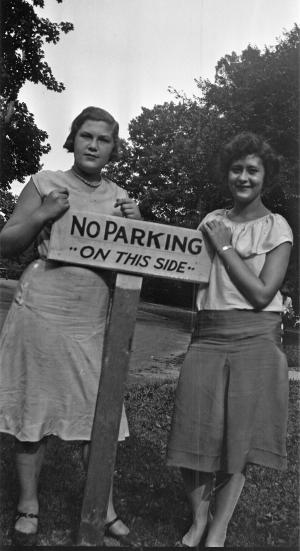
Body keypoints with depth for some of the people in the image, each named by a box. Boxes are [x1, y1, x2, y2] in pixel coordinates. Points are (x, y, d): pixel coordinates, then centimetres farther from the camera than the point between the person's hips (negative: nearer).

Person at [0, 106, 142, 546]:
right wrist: (43, 215, -13)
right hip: (40, 314, -2)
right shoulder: (45, 184, 2)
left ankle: (104, 507, 24)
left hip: (93, 324, 2)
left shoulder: (122, 199, 9)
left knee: (100, 415, 5)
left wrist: (135, 226, -9)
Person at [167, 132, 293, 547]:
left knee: (238, 440, 4)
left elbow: (261, 293, -10)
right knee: (194, 435, 3)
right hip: (207, 336, 3)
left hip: (254, 339, -3)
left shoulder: (276, 226, 0)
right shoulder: (213, 220, 12)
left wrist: (225, 246, -8)